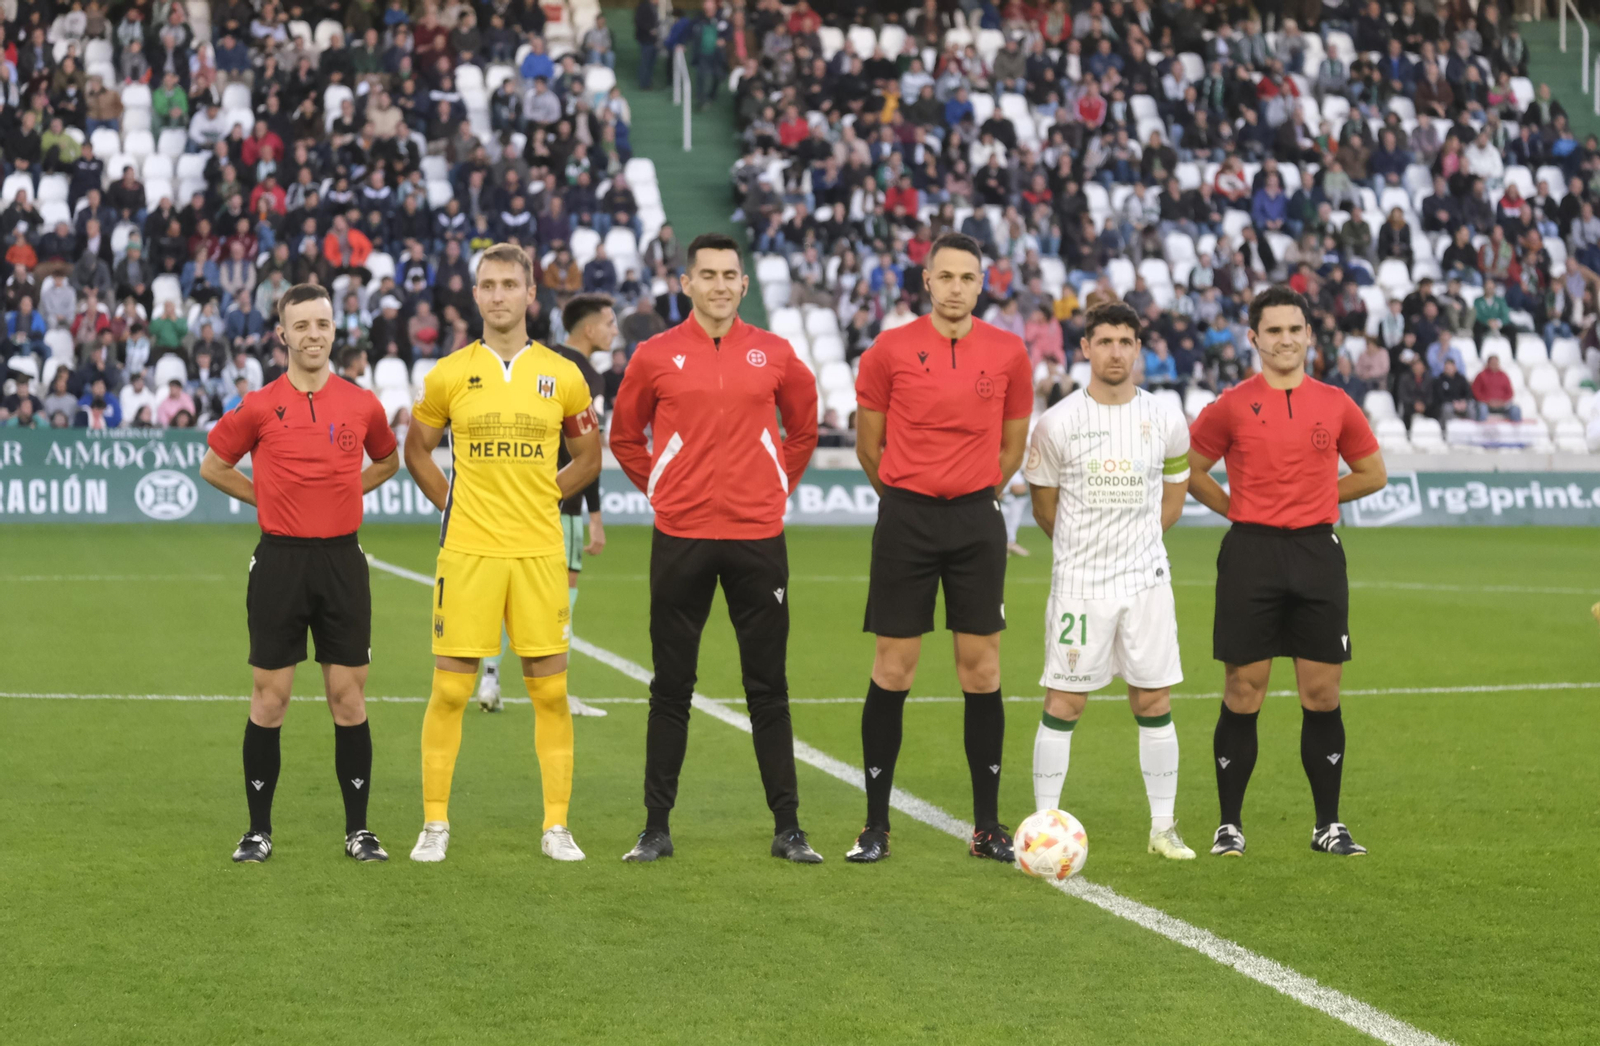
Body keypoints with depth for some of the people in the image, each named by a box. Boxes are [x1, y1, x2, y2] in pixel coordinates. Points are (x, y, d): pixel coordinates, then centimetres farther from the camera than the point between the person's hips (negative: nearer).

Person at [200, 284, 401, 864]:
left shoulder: (362, 404, 4)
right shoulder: (259, 407, -1)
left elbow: (387, 461, 23)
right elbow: (213, 466, 11)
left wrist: (340, 492, 10)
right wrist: (272, 499, 6)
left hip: (342, 560, 1)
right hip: (279, 560, -1)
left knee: (349, 696, 3)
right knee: (269, 697, 1)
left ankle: (358, 829, 11)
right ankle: (259, 831, 10)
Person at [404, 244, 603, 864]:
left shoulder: (562, 377, 5)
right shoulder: (449, 375, 3)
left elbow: (588, 457, 17)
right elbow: (416, 450, 15)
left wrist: (543, 496, 7)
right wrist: (451, 504, 6)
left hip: (540, 555, 1)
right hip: (467, 554, -1)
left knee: (551, 692, 2)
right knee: (450, 691, -1)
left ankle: (556, 827, 10)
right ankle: (435, 825, 8)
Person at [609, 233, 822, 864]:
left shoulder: (774, 356, 4)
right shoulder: (656, 357, 1)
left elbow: (803, 428, 19)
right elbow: (624, 437, 14)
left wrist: (777, 489, 11)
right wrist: (664, 491, 6)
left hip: (758, 536, 1)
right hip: (680, 538, -1)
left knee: (768, 688, 3)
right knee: (671, 689, 4)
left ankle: (787, 829, 8)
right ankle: (657, 827, 10)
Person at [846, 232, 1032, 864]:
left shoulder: (1008, 354, 2)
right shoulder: (891, 350, -3)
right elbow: (869, 443, 7)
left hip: (977, 519, 2)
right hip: (905, 520, -1)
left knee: (982, 671, 2)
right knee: (892, 670, 0)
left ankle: (988, 827, 9)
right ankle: (876, 825, 7)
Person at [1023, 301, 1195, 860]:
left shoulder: (1166, 420, 1)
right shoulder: (1058, 422, -5)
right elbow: (1044, 504, 8)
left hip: (1147, 580, 2)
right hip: (1078, 582, -2)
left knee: (1154, 702, 4)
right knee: (1063, 703, -2)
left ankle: (1163, 828, 12)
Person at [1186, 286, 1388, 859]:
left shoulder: (1335, 405, 7)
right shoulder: (1231, 406, 0)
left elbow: (1372, 473, 18)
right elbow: (1190, 471, 8)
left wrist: (1316, 498, 10)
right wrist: (1242, 510, 5)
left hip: (1318, 553, 2)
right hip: (1250, 554, -2)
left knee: (1322, 693, 3)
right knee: (1243, 693, -1)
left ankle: (1328, 825, 12)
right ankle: (1229, 824, 8)